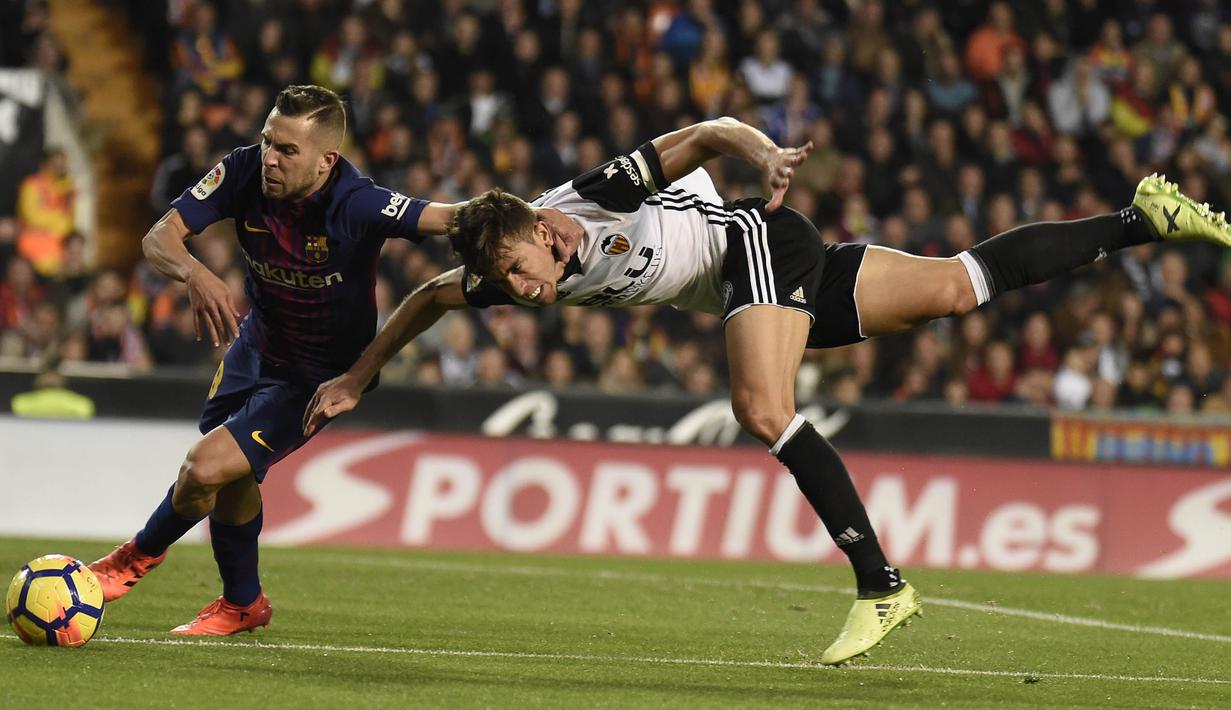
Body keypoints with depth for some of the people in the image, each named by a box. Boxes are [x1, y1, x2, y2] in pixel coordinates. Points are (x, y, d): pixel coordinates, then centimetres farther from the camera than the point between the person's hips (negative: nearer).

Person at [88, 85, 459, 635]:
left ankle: (143, 553, 17)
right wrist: (193, 273, -42)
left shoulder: (357, 205, -33)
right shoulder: (244, 172, -20)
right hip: (256, 345, 6)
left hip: (318, 376, -6)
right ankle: (242, 604, 47)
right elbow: (159, 237, -21)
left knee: (206, 468, -15)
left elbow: (453, 218, -32)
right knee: (231, 474, 22)